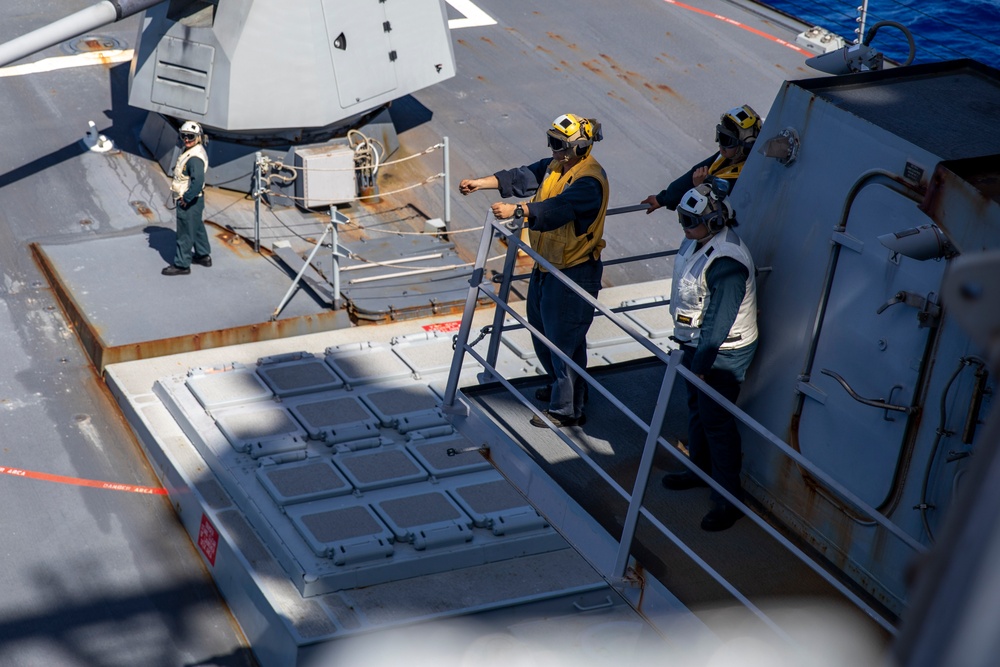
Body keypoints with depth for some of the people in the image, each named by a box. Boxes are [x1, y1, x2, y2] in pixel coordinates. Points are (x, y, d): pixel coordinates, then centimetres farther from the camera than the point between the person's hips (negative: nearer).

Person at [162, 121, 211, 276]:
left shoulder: (195, 158, -27)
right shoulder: (188, 150, 6)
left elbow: (198, 182, -37)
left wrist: (186, 198, -26)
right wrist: (183, 196, 16)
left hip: (189, 201, -11)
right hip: (191, 199, 11)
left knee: (185, 233, 0)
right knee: (197, 227, 24)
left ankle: (182, 265, 10)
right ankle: (203, 255, 39)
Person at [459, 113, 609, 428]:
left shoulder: (589, 180, -25)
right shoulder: (557, 165, 5)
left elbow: (557, 209, -38)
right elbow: (523, 177, 4)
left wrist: (516, 211, -49)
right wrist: (480, 183, -7)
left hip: (574, 272, -10)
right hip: (546, 265, 10)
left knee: (565, 339, -2)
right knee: (541, 330, 23)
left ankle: (566, 410, 10)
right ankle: (563, 387, 43)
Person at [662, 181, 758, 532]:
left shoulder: (726, 262, -32)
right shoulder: (698, 240, 0)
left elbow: (719, 321, -30)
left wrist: (700, 365, -25)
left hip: (723, 353, -10)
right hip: (696, 342, 10)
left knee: (717, 422, -3)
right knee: (697, 408, 24)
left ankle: (728, 497, 7)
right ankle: (700, 468, 43)